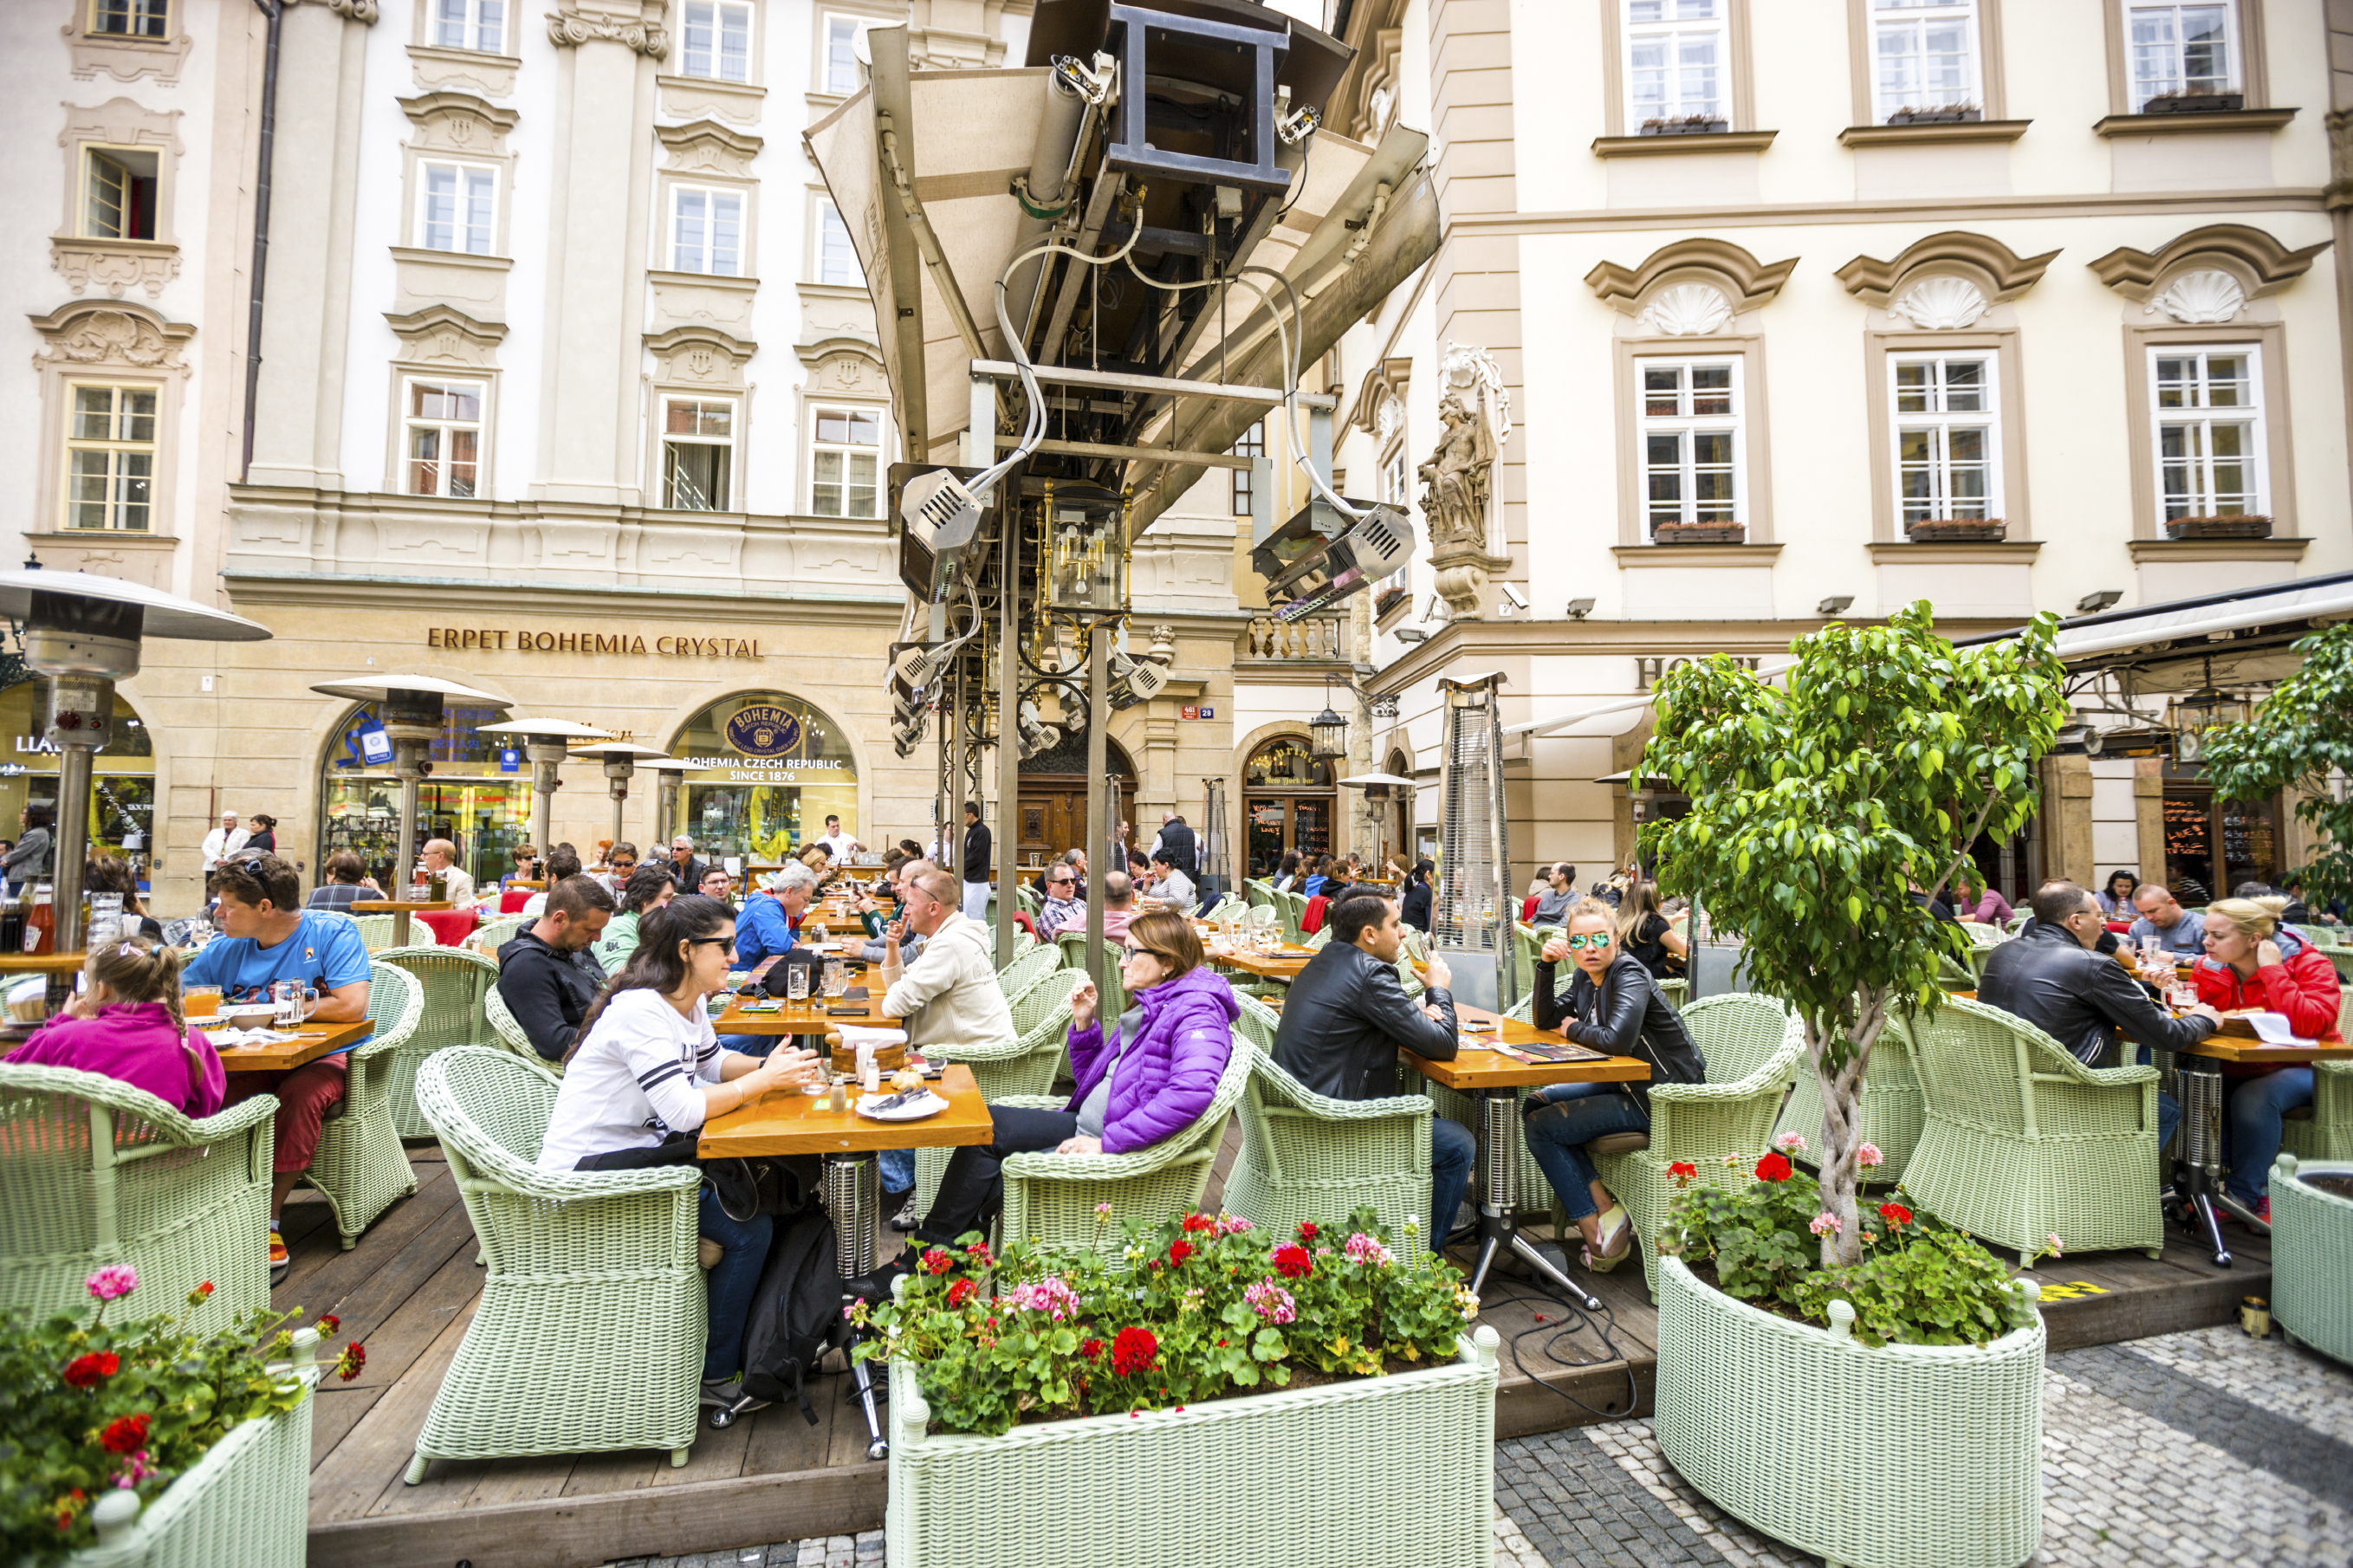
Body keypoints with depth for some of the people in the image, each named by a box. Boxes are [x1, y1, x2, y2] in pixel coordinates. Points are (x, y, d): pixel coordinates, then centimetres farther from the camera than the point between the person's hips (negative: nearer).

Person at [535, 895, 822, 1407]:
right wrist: (763, 1080, -21)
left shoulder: (688, 1003, 3)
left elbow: (713, 1062, 17)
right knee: (747, 1227, -14)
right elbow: (684, 1111, -31)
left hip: (632, 1157, 9)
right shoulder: (640, 1010, -26)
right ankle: (715, 1376, 4)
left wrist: (768, 1065, -3)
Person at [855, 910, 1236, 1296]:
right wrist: (1084, 1022, 3)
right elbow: (1090, 1079, 21)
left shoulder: (1197, 1013, -15)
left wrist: (1107, 1142, -31)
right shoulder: (1146, 1006, 16)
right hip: (1086, 1126, 10)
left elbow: (1192, 1092, -34)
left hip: (1123, 1152, -10)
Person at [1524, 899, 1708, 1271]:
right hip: (1625, 1085, 10)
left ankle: (1599, 1231, -1)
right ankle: (1604, 1208, 1)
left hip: (1663, 1100, -10)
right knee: (1534, 1104, 10)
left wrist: (1575, 1030, -14)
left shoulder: (1629, 973, -20)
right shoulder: (1587, 979, 6)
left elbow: (1618, 1039, -35)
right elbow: (1545, 1020, 8)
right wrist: (1545, 965, -5)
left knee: (1539, 1127, -9)